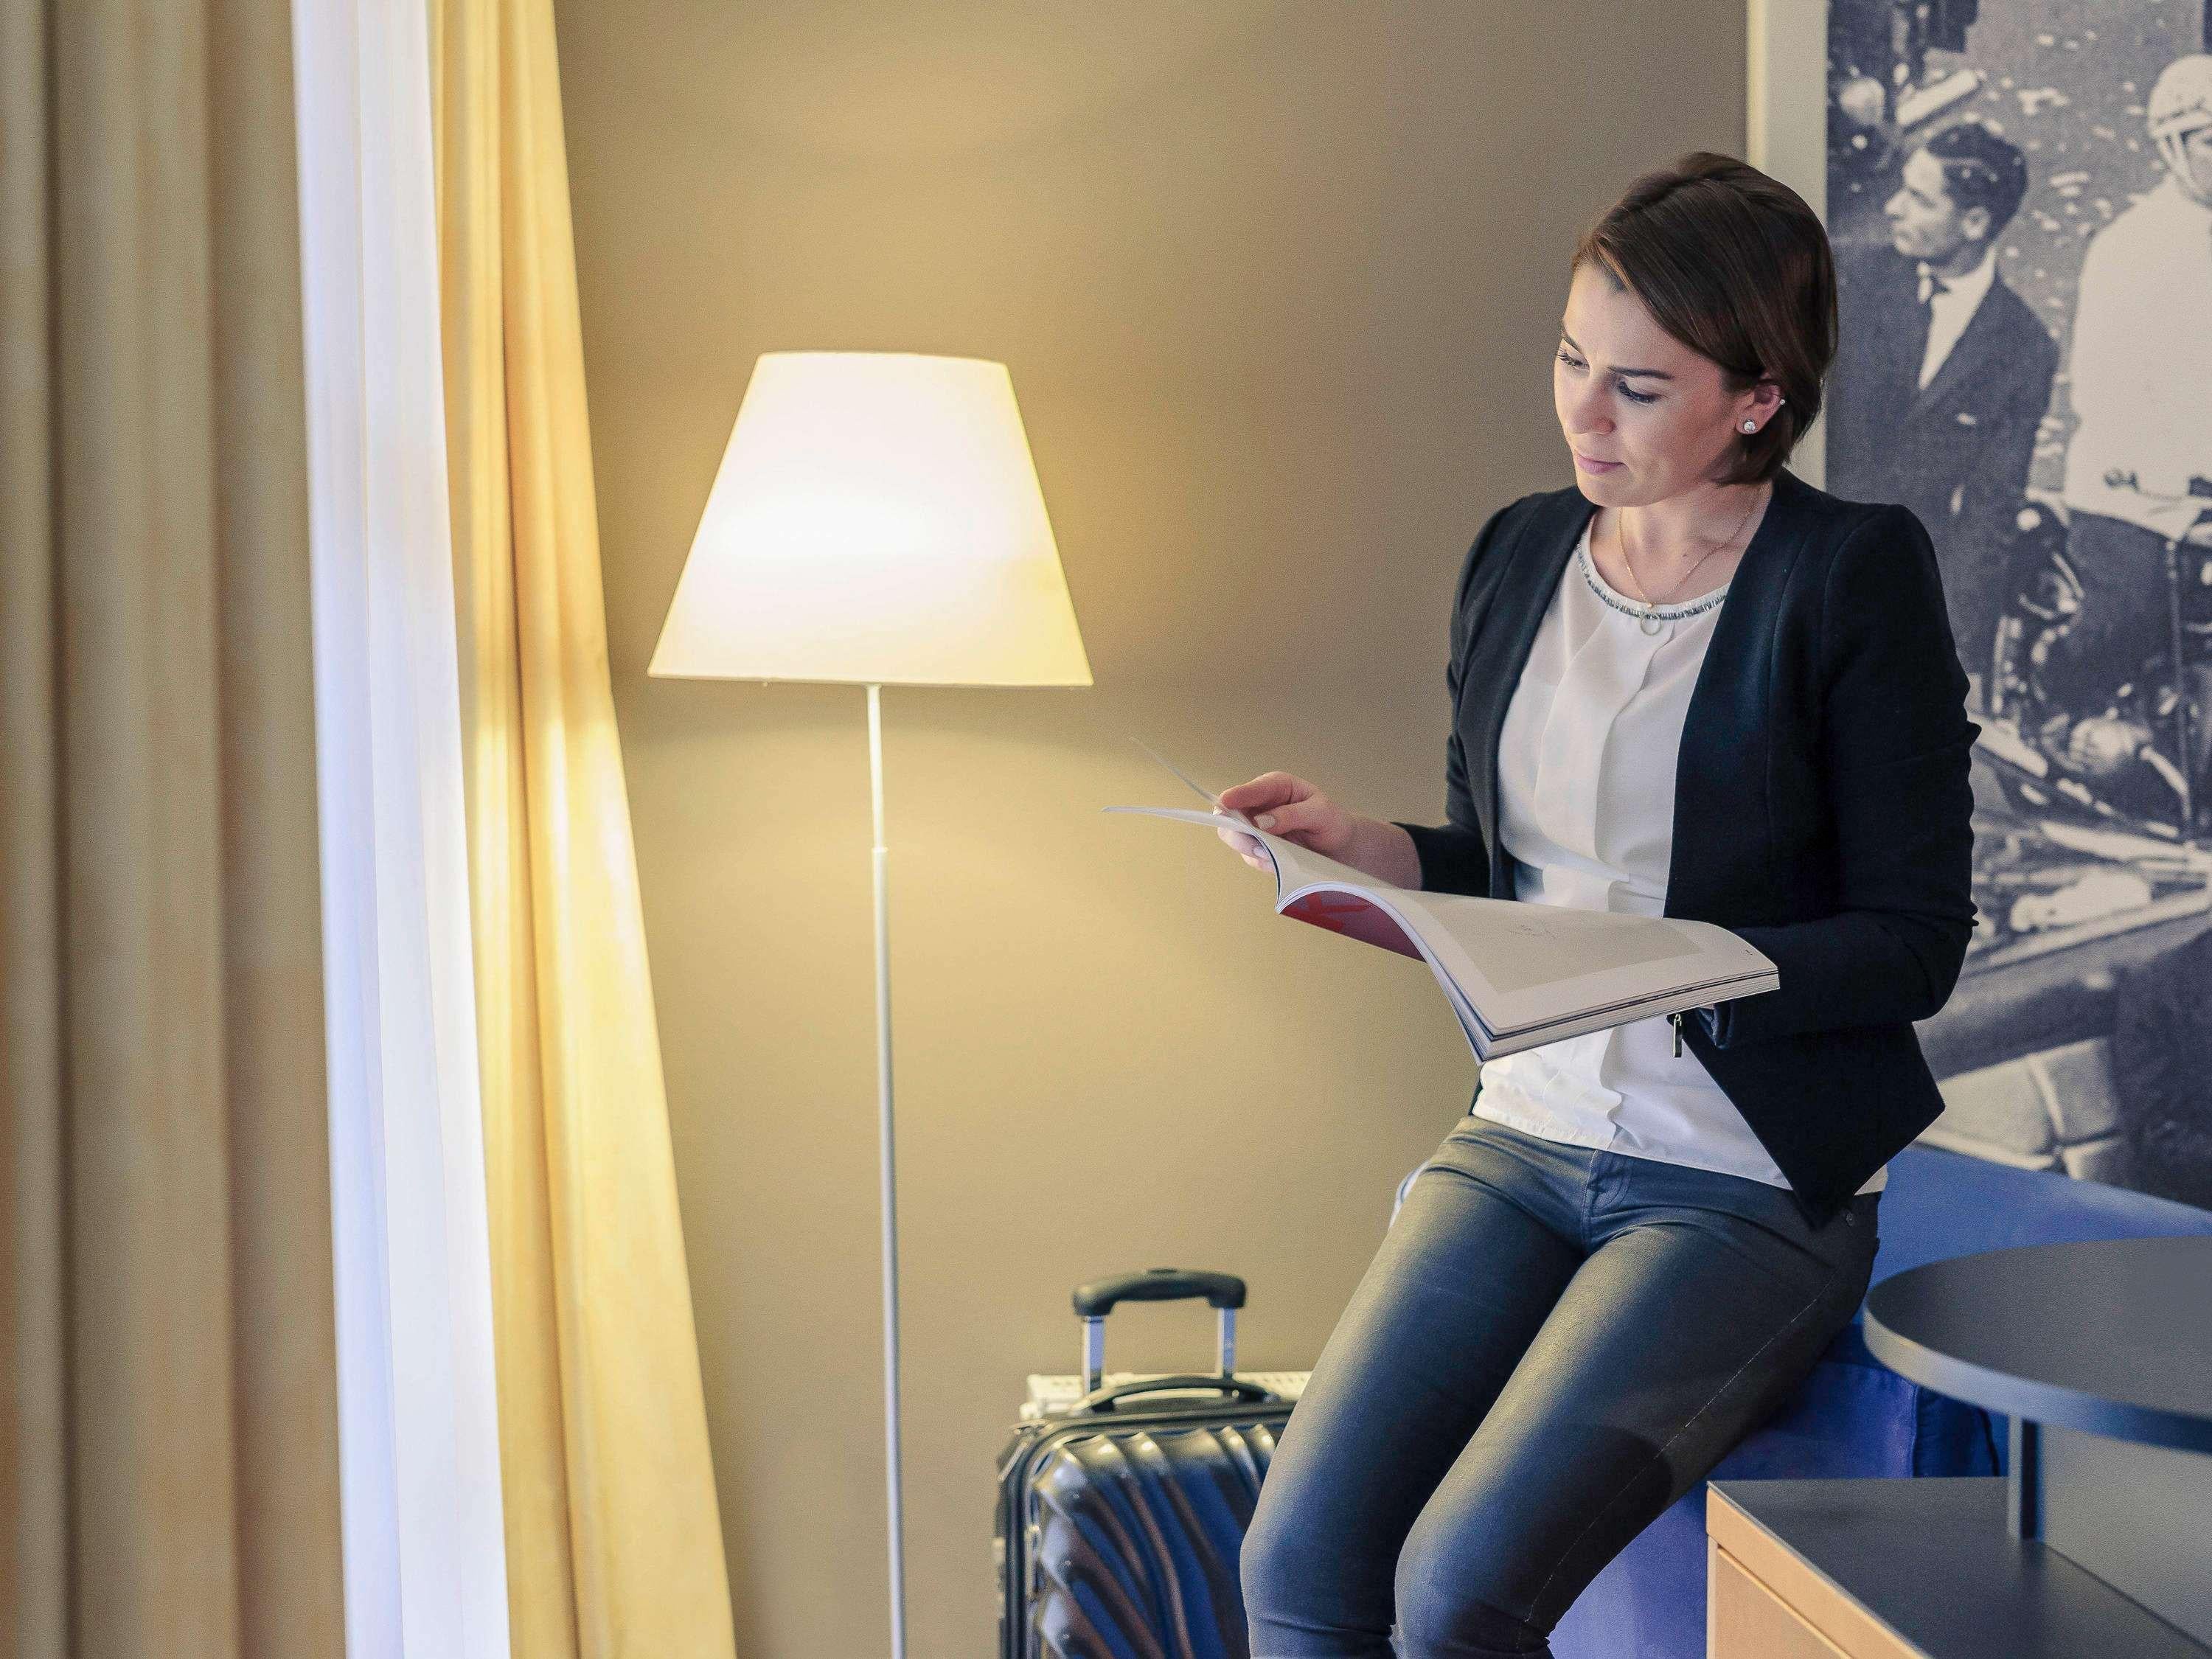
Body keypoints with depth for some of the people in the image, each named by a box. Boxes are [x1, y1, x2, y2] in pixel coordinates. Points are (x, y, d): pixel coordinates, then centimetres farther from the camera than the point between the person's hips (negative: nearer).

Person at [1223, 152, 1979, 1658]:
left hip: (1749, 1184, -5)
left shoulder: (1858, 575, -9)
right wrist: (1358, 846, -3)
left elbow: (1914, 942, -10)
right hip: (1524, 1138, 6)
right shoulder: (1520, 552, 8)